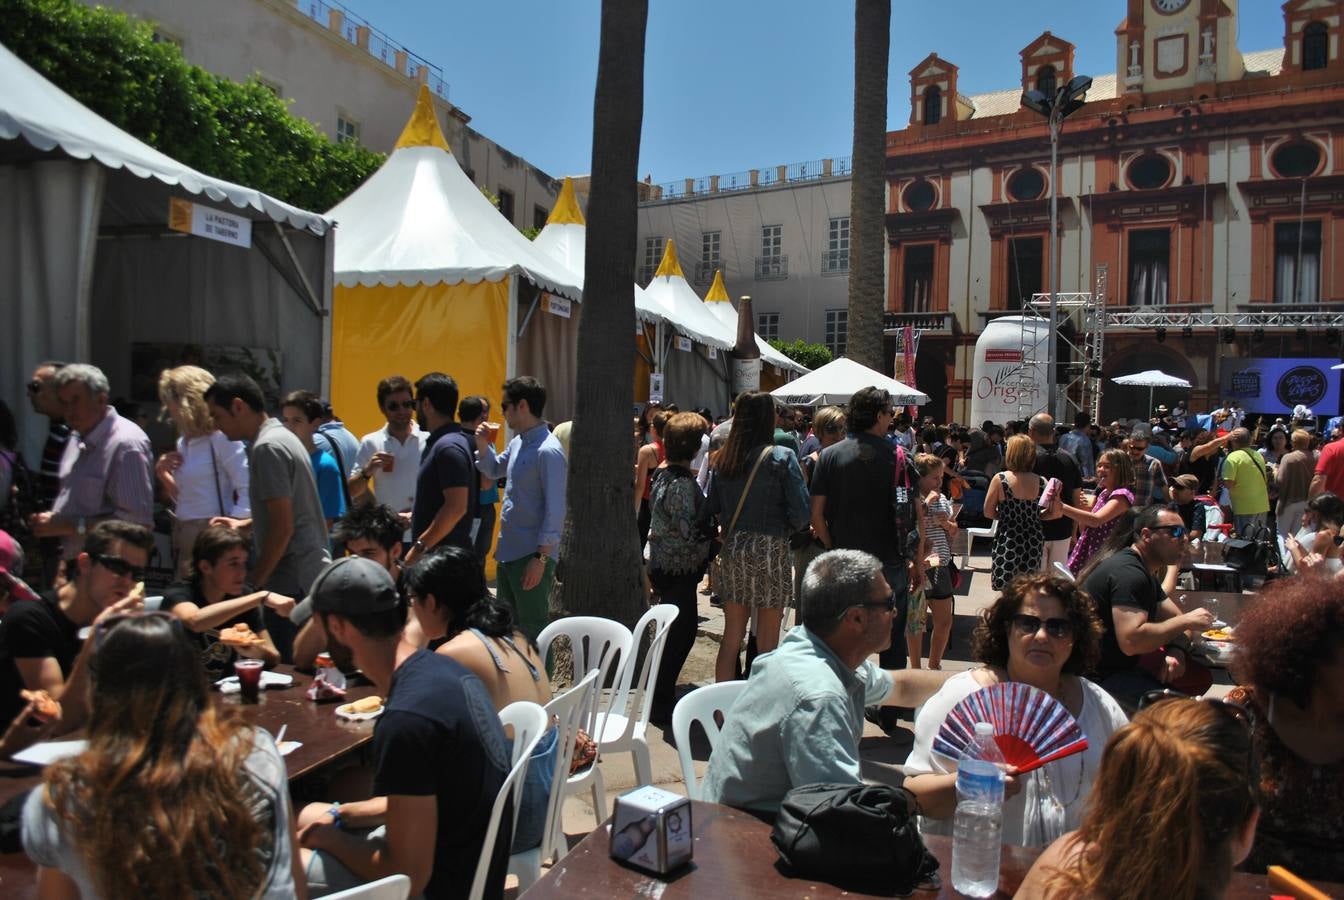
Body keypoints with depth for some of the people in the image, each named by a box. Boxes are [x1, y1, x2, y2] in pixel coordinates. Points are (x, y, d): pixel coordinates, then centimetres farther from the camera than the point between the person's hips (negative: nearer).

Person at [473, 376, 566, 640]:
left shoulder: (548, 451, -19)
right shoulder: (517, 443, 9)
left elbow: (555, 509, -21)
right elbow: (493, 470, 27)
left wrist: (541, 558, -22)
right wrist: (483, 446, 8)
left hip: (532, 556, -9)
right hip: (508, 551, 9)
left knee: (533, 631, 0)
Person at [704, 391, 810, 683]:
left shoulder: (723, 458, 4)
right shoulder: (782, 457, -8)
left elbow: (711, 508, 7)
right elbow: (801, 513, -12)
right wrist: (787, 528, 8)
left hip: (732, 549, 4)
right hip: (770, 548, -4)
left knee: (731, 636, 13)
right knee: (767, 643, 5)